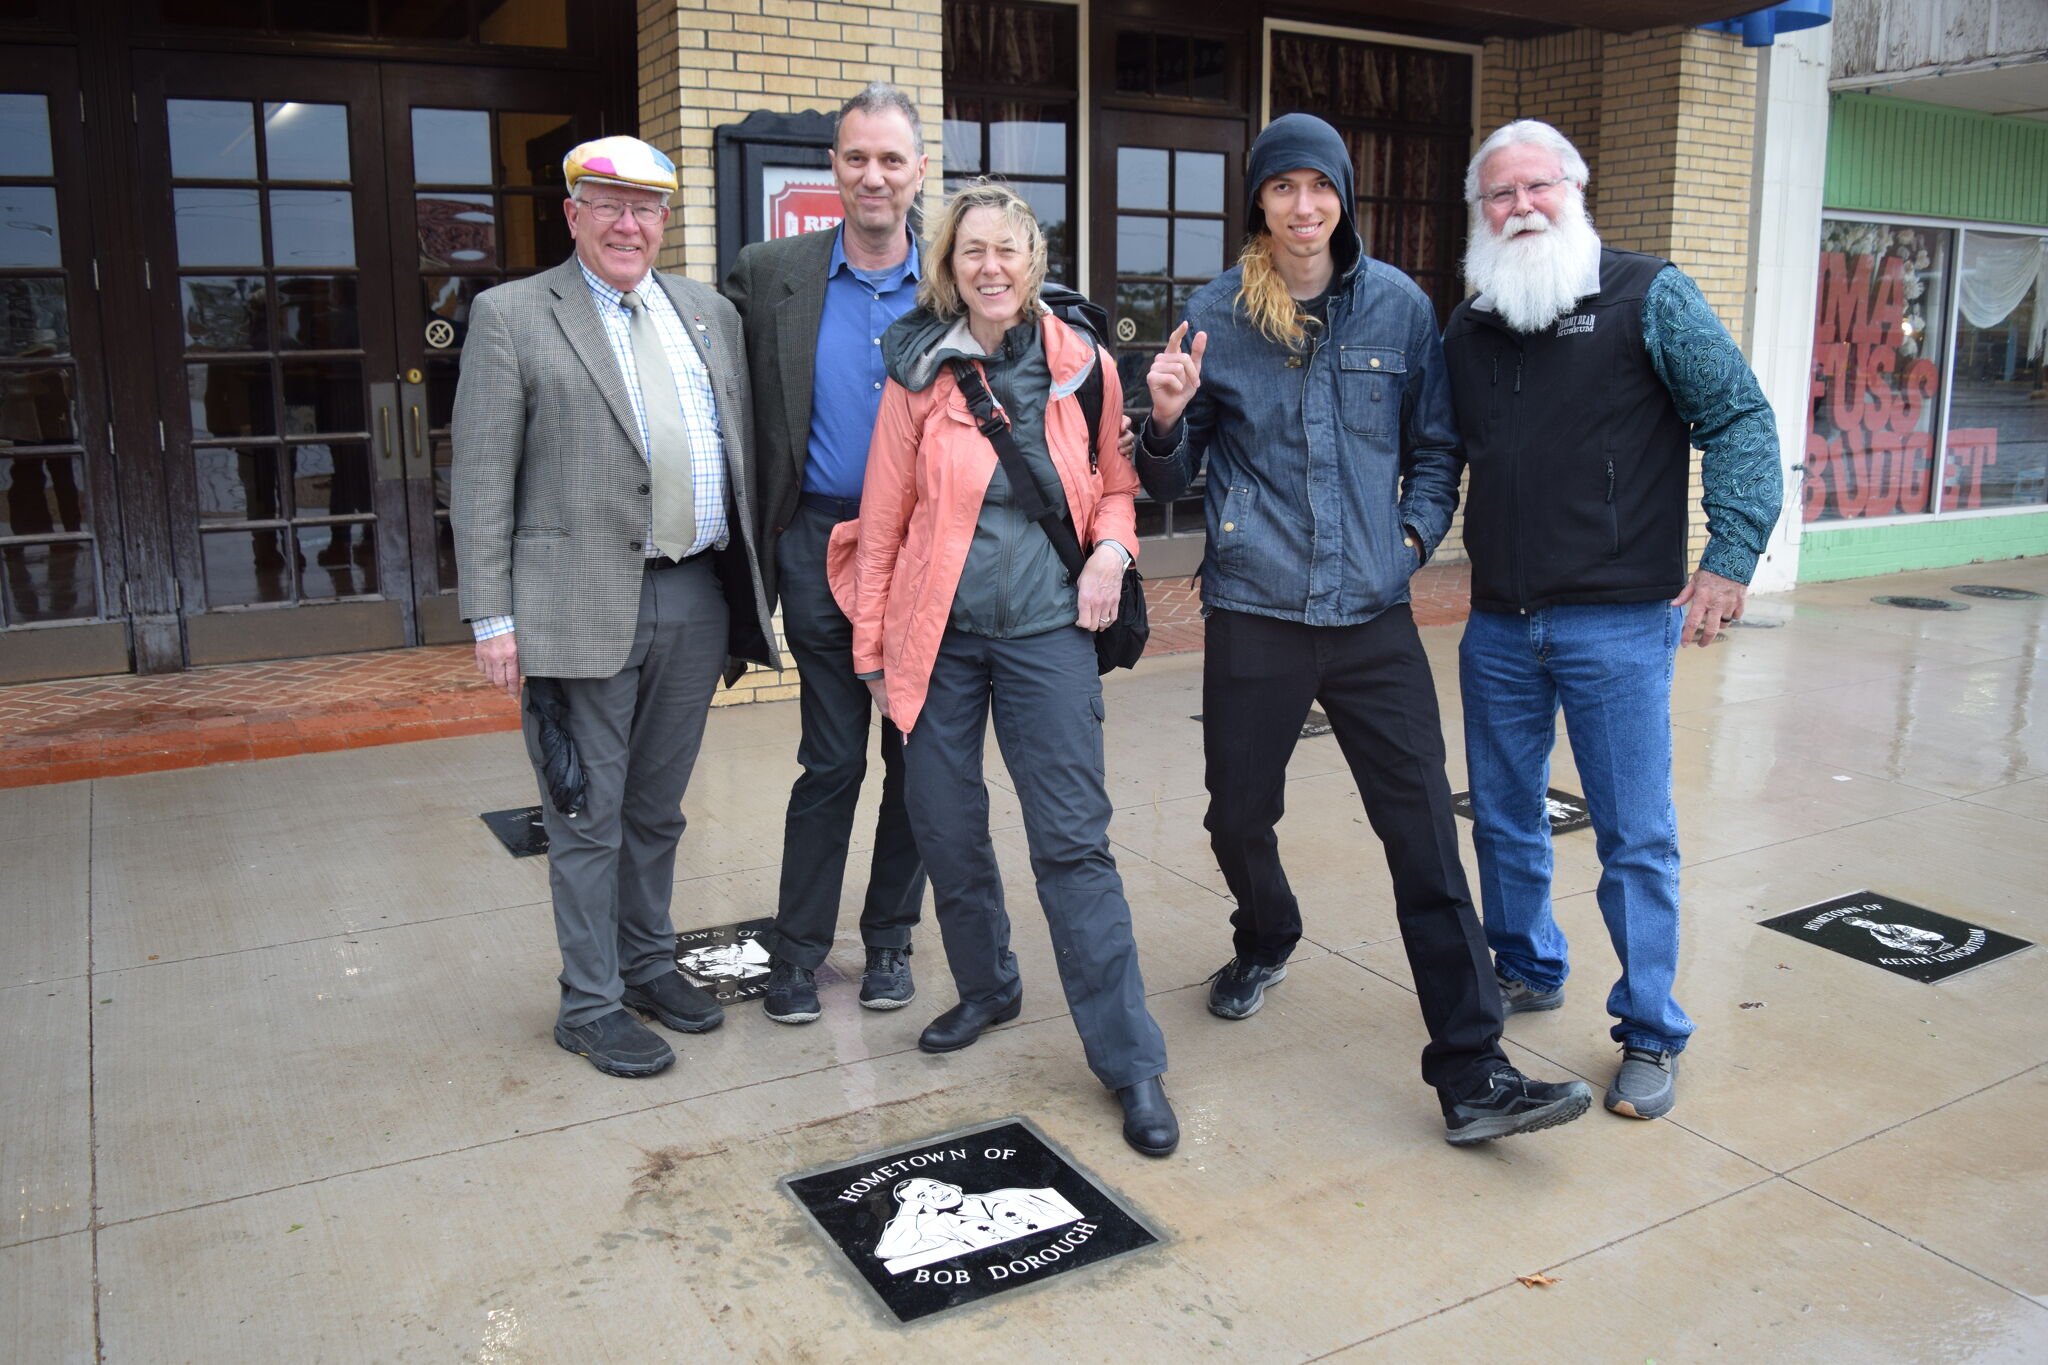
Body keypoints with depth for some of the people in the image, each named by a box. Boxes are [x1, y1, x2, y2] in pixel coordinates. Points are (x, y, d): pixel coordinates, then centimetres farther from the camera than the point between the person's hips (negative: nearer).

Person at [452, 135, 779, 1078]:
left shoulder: (709, 313, 13)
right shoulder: (511, 317, -2)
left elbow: (742, 453, 16)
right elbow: (482, 481, -5)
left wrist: (748, 582, 12)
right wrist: (492, 616, -9)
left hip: (697, 599, 5)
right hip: (585, 603, -4)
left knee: (657, 807, 17)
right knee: (588, 817, 4)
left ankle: (648, 962, 33)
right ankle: (591, 1003, 18)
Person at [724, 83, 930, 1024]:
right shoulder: (770, 276, 1)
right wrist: (762, 539, -3)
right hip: (823, 549, -1)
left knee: (918, 756, 10)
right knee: (830, 761, 4)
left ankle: (889, 938, 27)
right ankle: (796, 951, 20)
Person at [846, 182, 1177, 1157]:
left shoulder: (1084, 367, 1)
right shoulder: (919, 375, -1)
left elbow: (1116, 481, 15)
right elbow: (883, 520, 3)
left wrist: (1111, 547, -6)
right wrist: (872, 648, 5)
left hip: (1047, 629, -1)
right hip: (938, 634, 1)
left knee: (1073, 841, -4)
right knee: (946, 832, 10)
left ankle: (1130, 1060, 5)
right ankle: (986, 986, 36)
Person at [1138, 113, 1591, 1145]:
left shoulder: (1399, 306, 4)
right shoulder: (1217, 313, 1)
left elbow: (1435, 446, 15)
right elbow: (1171, 480, 5)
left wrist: (1415, 534, 1)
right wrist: (1166, 419, -15)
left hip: (1373, 615, 0)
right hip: (1253, 617, 0)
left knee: (1426, 837, -4)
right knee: (1239, 816, 12)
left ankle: (1472, 1077, 3)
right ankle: (1266, 942, 46)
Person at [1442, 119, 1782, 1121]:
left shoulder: (1650, 298, -4)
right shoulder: (1467, 330, 10)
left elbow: (1741, 419, -5)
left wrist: (1730, 557, -13)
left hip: (1618, 624, -5)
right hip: (1498, 625, 5)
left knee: (1635, 836, 1)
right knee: (1503, 819, 15)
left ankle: (1651, 1035, 16)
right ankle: (1528, 970, 37)